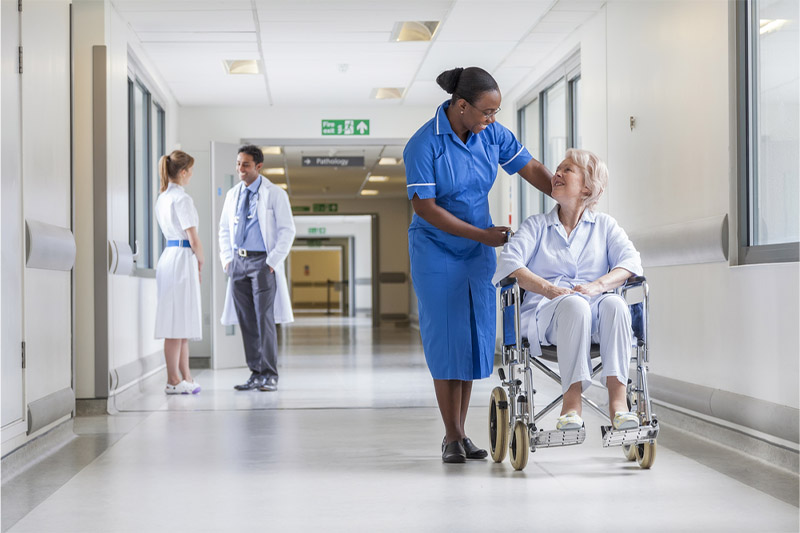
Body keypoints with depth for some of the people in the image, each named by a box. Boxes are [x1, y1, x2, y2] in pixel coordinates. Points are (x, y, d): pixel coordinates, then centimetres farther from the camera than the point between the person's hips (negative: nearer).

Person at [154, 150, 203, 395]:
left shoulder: (162, 198, 15)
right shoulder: (182, 199, -13)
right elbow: (193, 239, -15)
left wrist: (195, 262, 17)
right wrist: (200, 260, 2)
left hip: (169, 255, 9)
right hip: (183, 258, -9)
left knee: (183, 322, 13)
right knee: (178, 322, -5)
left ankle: (185, 377, 19)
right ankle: (173, 381, -1)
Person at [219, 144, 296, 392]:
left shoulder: (275, 194, -3)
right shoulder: (232, 195, 12)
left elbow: (287, 230, -5)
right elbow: (224, 229, 21)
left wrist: (272, 262, -12)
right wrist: (227, 259, 8)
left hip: (263, 262, -5)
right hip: (238, 262, 5)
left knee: (264, 319, -9)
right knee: (246, 321, 5)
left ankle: (269, 376, -4)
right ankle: (256, 374, 11)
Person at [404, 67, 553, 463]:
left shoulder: (492, 134, -4)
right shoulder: (424, 145, -19)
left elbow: (531, 169, 2)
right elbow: (424, 207, -20)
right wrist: (482, 234, -20)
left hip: (479, 252, 5)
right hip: (437, 251, -5)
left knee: (475, 338, 5)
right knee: (446, 340, -5)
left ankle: (461, 433, 13)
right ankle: (451, 438, 3)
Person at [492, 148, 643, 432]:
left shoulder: (604, 225, 21)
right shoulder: (536, 225, 20)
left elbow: (631, 260, 2)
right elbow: (509, 261, 1)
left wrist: (599, 285, -19)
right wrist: (548, 289, -17)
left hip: (595, 316, 1)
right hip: (547, 313, -1)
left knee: (614, 303, -34)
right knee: (574, 305, -36)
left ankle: (617, 400, -41)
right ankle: (572, 403, -42)